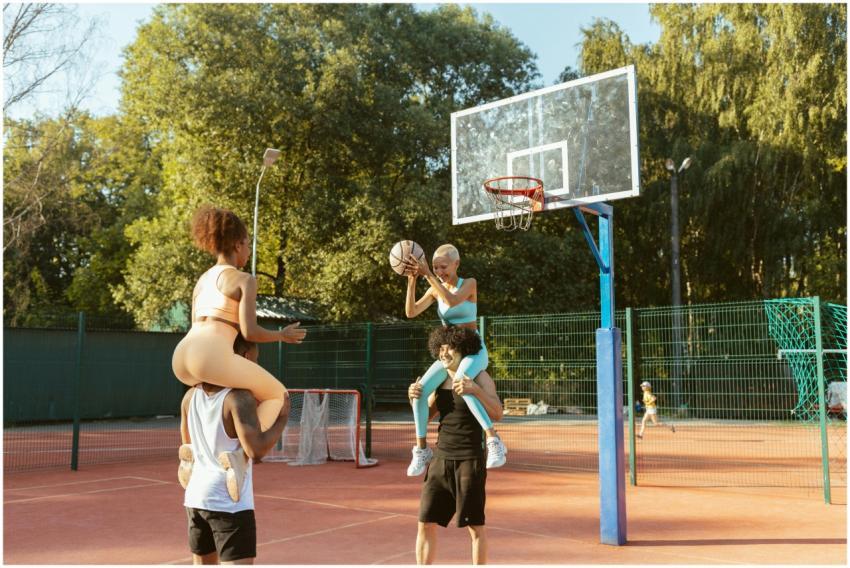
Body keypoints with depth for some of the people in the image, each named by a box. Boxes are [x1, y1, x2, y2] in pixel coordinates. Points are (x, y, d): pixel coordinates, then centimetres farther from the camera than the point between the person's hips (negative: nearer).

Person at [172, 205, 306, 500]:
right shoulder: (245, 280, 2)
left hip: (182, 358, 8)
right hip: (212, 356, -8)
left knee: (208, 387, 42)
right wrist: (283, 335, 11)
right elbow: (249, 332, -5)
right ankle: (240, 454, -11)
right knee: (276, 394, 11)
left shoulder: (202, 280, 25)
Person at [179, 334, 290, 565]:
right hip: (230, 502, -8)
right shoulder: (239, 398, -17)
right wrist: (282, 417, -13)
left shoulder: (191, 396, 5)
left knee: (203, 563, 20)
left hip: (196, 496, 8)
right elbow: (256, 449, -25)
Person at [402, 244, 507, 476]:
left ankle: (494, 440, -30)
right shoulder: (435, 289, 8)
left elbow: (452, 300, -27)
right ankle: (421, 449, -4)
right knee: (420, 390, -18)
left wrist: (427, 275, -29)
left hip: (474, 351, -5)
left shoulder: (469, 283, -6)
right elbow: (411, 312, -3)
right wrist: (412, 281, -14)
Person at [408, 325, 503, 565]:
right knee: (426, 523, 4)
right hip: (441, 459, 5)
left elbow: (497, 413, -17)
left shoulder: (479, 377, -5)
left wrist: (475, 390, -32)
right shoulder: (440, 380, 11)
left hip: (469, 461, -5)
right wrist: (414, 398, -5)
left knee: (475, 526, 3)